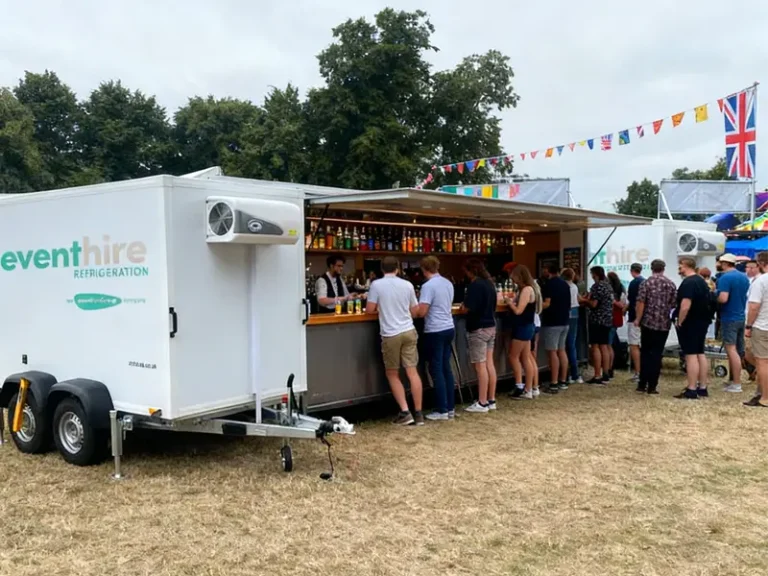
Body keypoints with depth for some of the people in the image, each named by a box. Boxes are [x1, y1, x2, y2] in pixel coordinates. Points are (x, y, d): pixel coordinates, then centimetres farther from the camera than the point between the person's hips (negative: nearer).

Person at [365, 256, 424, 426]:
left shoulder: (376, 285, -4)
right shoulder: (407, 285, 5)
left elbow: (369, 310, -3)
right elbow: (414, 311, 11)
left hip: (390, 334, -3)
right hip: (409, 331, 3)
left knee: (392, 374, 10)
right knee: (413, 372, 4)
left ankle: (405, 412, 3)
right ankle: (418, 413, 6)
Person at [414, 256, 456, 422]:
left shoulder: (428, 286, -15)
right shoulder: (448, 283, 10)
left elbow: (421, 312, -17)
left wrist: (417, 303, 3)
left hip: (435, 332, -8)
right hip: (449, 329, 8)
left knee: (436, 370, 0)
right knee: (446, 368, 13)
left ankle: (442, 410, 4)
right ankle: (450, 408, 17)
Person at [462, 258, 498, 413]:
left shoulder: (474, 285, -16)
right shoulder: (489, 283, 12)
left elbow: (468, 308, -21)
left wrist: (463, 306, -1)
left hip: (478, 329, -9)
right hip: (491, 327, 9)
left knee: (480, 366, -4)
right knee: (489, 363, 11)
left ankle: (482, 403, -1)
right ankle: (491, 400, 15)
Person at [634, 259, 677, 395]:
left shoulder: (646, 283, -4)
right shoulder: (671, 284, 4)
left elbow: (640, 303, -11)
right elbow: (675, 304, 2)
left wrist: (638, 319, -3)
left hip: (648, 322, -1)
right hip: (664, 324, 1)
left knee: (645, 352, 9)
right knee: (657, 354, 4)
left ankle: (642, 384, 9)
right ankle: (652, 386, 2)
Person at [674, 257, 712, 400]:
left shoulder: (688, 282, -18)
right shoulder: (702, 281, 14)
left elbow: (685, 306, -26)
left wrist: (679, 322, -16)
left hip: (690, 324, -10)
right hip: (703, 322, 10)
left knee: (691, 355, -8)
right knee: (700, 354, 13)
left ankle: (692, 390, -7)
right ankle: (702, 388, 17)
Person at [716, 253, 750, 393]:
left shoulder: (725, 278, -15)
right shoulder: (744, 277, 11)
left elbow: (723, 298, -25)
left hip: (729, 318, -8)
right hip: (741, 317, 8)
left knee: (731, 350, -6)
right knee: (737, 350, 14)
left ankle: (737, 385, -7)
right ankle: (732, 380, 22)